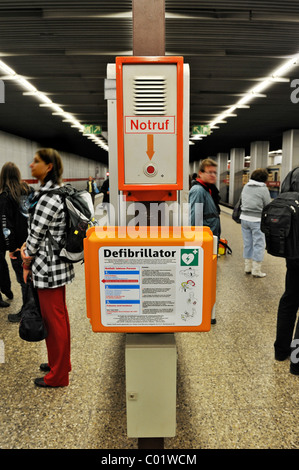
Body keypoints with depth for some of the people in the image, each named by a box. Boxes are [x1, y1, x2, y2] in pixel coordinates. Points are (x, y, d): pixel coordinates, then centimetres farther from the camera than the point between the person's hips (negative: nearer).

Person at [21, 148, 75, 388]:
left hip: (48, 265, -10)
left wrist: (27, 262, -3)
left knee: (54, 317, 3)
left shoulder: (49, 197, -21)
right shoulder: (55, 191, 11)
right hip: (55, 262, 10)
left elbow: (37, 232, -17)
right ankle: (59, 361, 39)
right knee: (57, 314, 21)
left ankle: (58, 375, 21)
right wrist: (27, 246, 1)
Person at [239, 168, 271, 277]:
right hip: (257, 220, -6)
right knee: (258, 244, 3)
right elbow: (268, 206, -6)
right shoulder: (263, 189, -11)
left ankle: (248, 267, 24)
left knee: (247, 243, 15)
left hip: (244, 218, 6)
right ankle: (256, 270, 7)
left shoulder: (246, 186, 6)